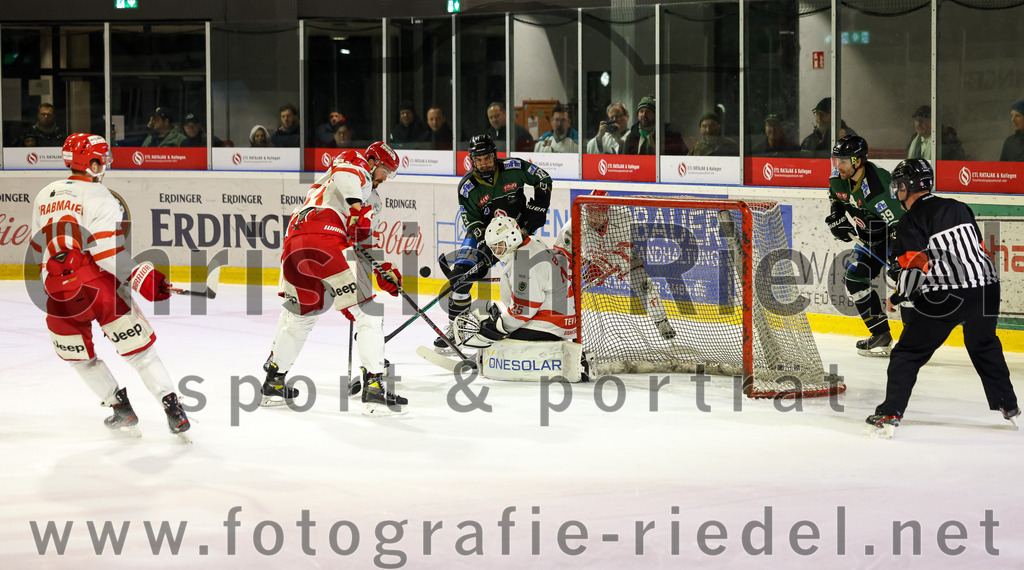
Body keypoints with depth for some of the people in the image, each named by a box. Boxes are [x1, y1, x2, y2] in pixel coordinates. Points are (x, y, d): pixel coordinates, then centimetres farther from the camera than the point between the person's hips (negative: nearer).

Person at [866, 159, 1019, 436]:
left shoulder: (912, 219, -5)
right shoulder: (959, 208, 16)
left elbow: (914, 265, -13)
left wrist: (897, 298, -1)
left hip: (945, 298, -6)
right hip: (986, 289, 7)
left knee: (909, 352, 2)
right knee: (985, 348, 28)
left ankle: (890, 413, -5)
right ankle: (1009, 408, 31)